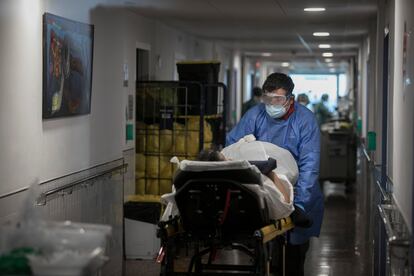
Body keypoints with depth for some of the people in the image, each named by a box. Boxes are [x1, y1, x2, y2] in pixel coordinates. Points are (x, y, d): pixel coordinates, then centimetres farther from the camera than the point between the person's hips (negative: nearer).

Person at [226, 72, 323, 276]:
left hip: (295, 191, -2)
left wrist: (299, 204, -28)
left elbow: (308, 166, -19)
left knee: (295, 252, 4)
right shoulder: (256, 115, -5)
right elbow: (231, 145, -3)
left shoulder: (305, 120, -13)